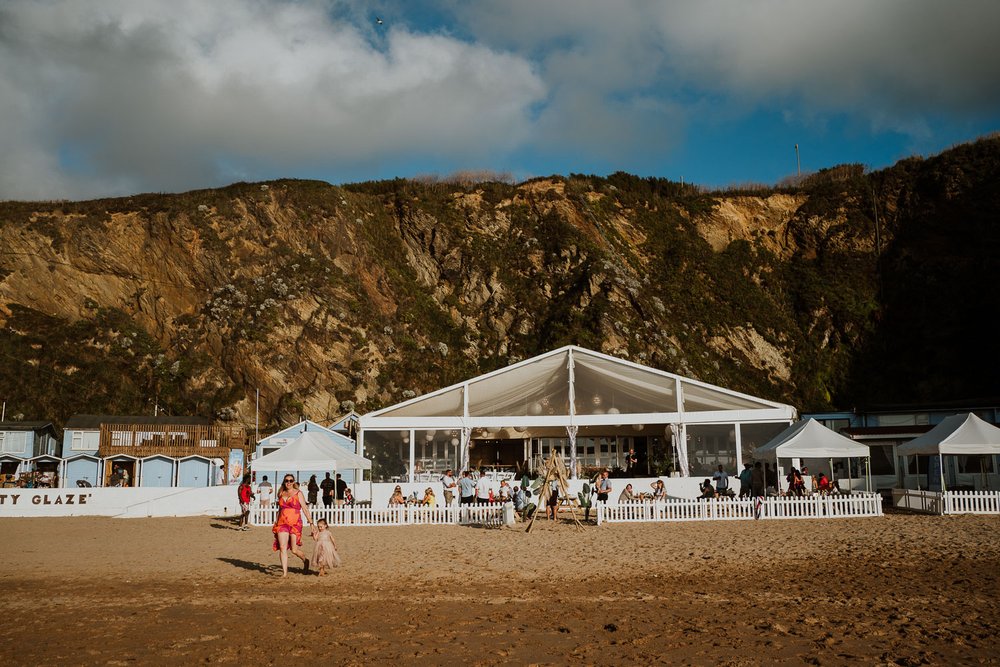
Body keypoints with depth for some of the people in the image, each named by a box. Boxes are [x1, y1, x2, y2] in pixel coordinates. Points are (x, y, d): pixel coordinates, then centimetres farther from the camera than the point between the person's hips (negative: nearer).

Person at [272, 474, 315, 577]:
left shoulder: (298, 493, 2)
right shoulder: (281, 494, 14)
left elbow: (305, 509, -1)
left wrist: (311, 523, -6)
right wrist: (276, 522, 19)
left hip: (295, 523, -4)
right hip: (282, 524, 4)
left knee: (294, 549, -5)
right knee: (283, 548, -6)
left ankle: (305, 560, 25)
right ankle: (284, 572, -2)